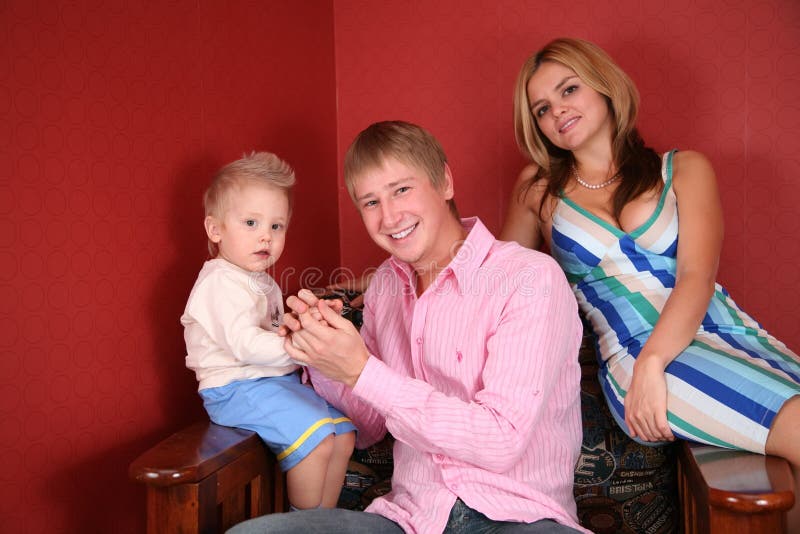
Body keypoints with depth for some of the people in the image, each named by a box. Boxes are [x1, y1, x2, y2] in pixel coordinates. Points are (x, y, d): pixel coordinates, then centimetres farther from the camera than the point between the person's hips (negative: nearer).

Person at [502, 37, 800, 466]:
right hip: (635, 355, -2)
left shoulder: (684, 169, 13)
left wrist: (651, 363, -19)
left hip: (731, 333, 2)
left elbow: (697, 276, -2)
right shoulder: (538, 188, 18)